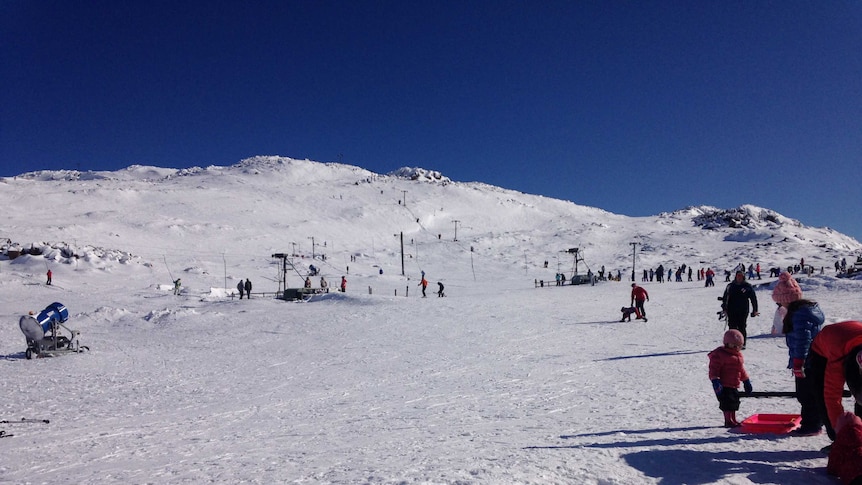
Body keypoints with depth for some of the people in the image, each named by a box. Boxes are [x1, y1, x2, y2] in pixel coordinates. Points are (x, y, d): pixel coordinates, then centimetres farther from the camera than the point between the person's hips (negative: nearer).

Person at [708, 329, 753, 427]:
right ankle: (728, 421, 3)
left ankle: (733, 420, 27)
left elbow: (741, 370, 25)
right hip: (724, 385, -8)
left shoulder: (738, 355, 14)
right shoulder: (719, 355, -13)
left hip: (734, 385, 8)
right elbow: (714, 369, -17)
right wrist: (715, 380, -25)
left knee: (734, 404, 15)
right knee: (727, 404, -7)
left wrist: (746, 381, 27)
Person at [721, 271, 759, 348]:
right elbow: (725, 298, 11)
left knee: (742, 328, -1)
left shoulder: (748, 286, 2)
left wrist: (755, 310, 4)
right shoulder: (731, 286, 7)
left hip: (743, 312, -2)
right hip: (732, 311, 2)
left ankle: (742, 344, 9)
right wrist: (724, 308, 5)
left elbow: (753, 298, 6)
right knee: (732, 327, 2)